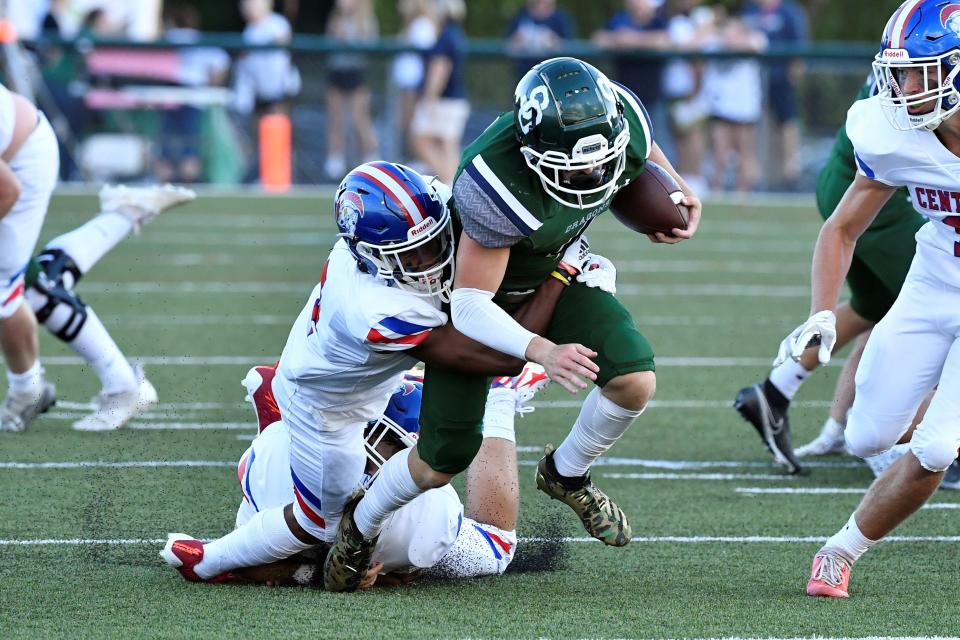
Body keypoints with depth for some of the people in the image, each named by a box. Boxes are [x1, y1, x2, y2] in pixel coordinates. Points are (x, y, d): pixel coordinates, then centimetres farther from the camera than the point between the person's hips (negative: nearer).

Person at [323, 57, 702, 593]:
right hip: (478, 283, -5)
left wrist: (678, 191, 13)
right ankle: (361, 526, 27)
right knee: (445, 458, -4)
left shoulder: (621, 118, -27)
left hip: (552, 270, 5)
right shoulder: (499, 189, -44)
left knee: (635, 381, -16)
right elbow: (470, 308, -39)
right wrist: (543, 351, -52)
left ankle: (568, 474, 14)